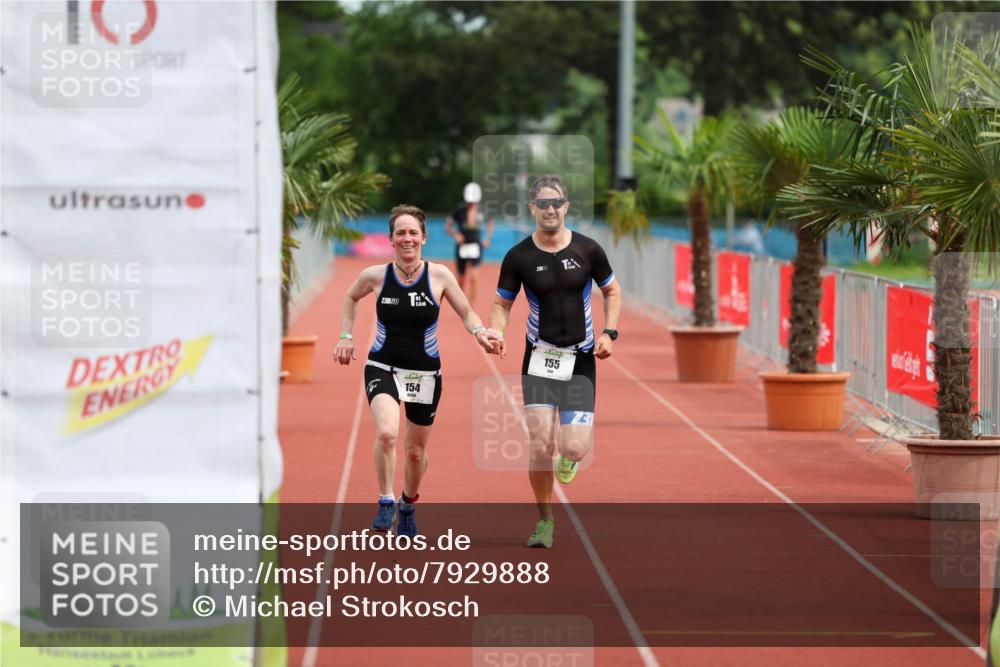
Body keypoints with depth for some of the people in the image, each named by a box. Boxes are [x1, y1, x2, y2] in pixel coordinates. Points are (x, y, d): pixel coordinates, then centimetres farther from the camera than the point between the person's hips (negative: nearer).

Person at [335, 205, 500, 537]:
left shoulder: (440, 276, -8)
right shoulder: (375, 276, -7)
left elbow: (467, 313, 2)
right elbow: (350, 298, 15)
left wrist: (479, 332, -18)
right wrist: (346, 336, 8)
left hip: (425, 372, 1)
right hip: (382, 368, -1)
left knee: (416, 450, 13)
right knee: (387, 433, -28)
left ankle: (407, 506, 41)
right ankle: (386, 502, -9)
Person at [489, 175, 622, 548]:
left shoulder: (588, 250, -2)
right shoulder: (518, 257, -4)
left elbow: (612, 291, 12)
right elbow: (502, 303, 7)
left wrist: (609, 332, -2)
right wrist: (495, 331, -14)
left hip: (580, 361, 0)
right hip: (539, 359, 0)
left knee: (574, 449, -11)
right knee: (540, 446, -11)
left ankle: (569, 456, 29)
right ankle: (545, 522, 9)